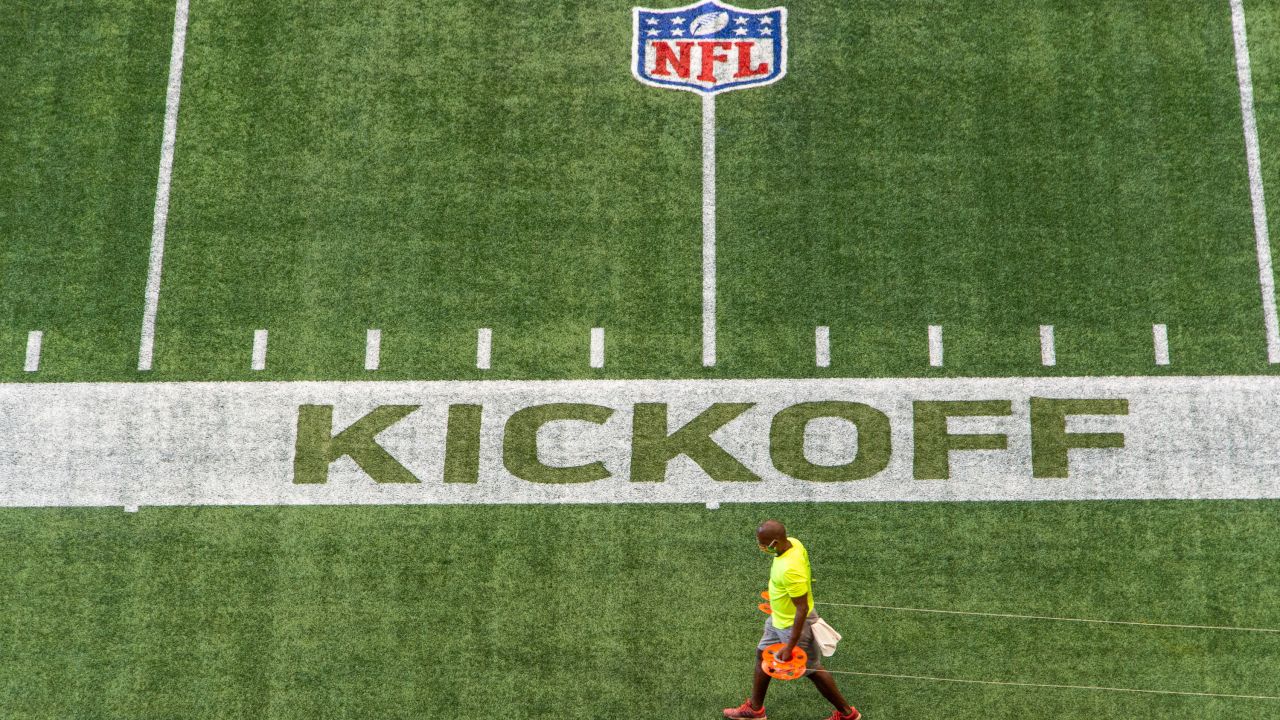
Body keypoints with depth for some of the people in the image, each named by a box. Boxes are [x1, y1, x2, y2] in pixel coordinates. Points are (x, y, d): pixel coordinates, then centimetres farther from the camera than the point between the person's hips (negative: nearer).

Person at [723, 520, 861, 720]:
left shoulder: (790, 570, -38)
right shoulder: (793, 542, -12)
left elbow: (802, 608, -31)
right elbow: (808, 574, 6)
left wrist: (790, 647, -25)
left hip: (794, 625, -9)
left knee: (812, 670, 10)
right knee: (762, 655, 21)